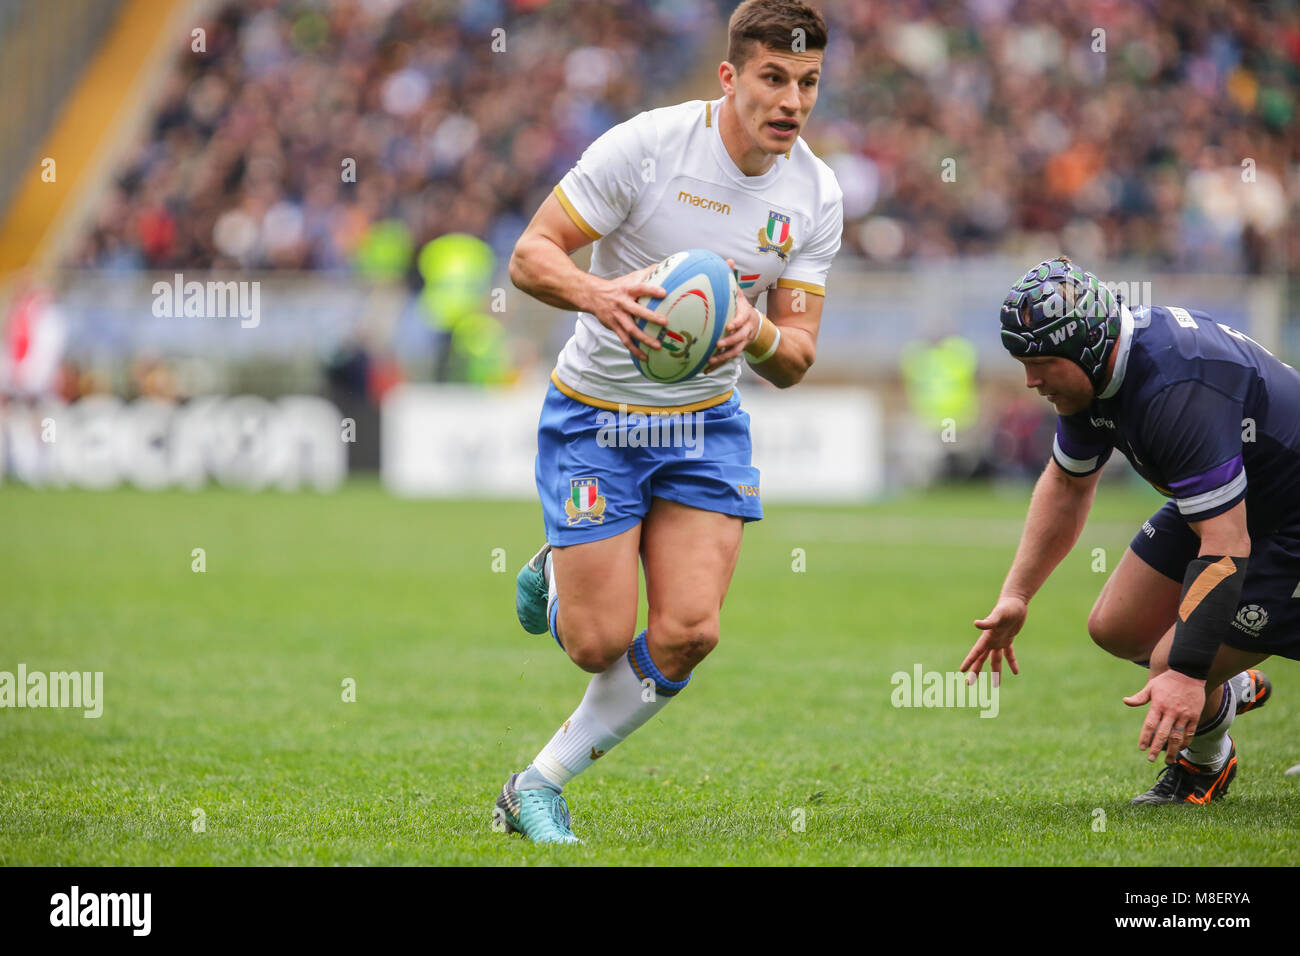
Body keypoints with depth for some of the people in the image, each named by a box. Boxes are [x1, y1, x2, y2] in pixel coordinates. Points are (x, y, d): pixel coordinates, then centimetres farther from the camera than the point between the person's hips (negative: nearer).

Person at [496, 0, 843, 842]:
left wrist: (759, 335, -26)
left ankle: (539, 785, 7)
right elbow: (531, 254, -15)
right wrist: (597, 292, -36)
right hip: (595, 416, -4)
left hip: (706, 423, 4)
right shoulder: (644, 146, -18)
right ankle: (557, 580, 30)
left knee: (689, 631, -11)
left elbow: (794, 361, -2)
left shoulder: (816, 195, -4)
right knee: (601, 645, -7)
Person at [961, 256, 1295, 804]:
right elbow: (1066, 483, 13)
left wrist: (1186, 673, -40)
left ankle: (1204, 760, 19)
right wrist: (1015, 595, 9)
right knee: (1115, 630, 8)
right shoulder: (1091, 368, -7)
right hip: (1220, 503, 9)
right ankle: (1230, 691, 34)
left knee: (1173, 683, -13)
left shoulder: (1177, 393, -36)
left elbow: (1226, 544, -37)